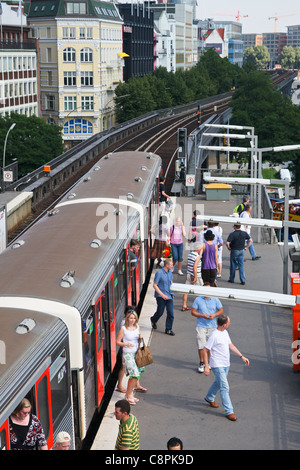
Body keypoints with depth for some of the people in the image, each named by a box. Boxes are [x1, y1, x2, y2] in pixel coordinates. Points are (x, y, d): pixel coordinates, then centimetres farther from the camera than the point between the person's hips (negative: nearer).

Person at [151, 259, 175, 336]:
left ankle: (168, 329, 7)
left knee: (171, 313, -2)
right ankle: (153, 320, 35)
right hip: (160, 296, -6)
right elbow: (155, 285, -13)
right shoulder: (159, 273, -13)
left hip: (168, 295, 6)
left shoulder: (170, 272, 8)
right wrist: (162, 295, -18)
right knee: (160, 312, 2)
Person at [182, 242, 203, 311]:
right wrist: (195, 277, -19)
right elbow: (194, 267, -23)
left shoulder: (190, 254, 6)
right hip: (196, 275, -7)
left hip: (189, 274, 7)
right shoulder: (197, 257, -18)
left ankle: (184, 306, 5)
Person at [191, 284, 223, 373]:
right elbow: (193, 312, -1)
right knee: (201, 346, -8)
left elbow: (221, 310, 9)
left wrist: (214, 315, -12)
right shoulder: (198, 300, -1)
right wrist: (202, 316, -17)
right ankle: (201, 363, 5)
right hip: (201, 326, -2)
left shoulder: (215, 300, 5)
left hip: (212, 326, 2)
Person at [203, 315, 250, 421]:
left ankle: (209, 398, 47)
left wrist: (242, 356, 9)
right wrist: (206, 366, -19)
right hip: (217, 365, -9)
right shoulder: (214, 335, -21)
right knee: (224, 388, -8)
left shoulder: (225, 332, 5)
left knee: (218, 383, 24)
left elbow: (231, 345, 15)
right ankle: (229, 411, -4)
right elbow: (205, 350, -17)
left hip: (226, 364, 9)